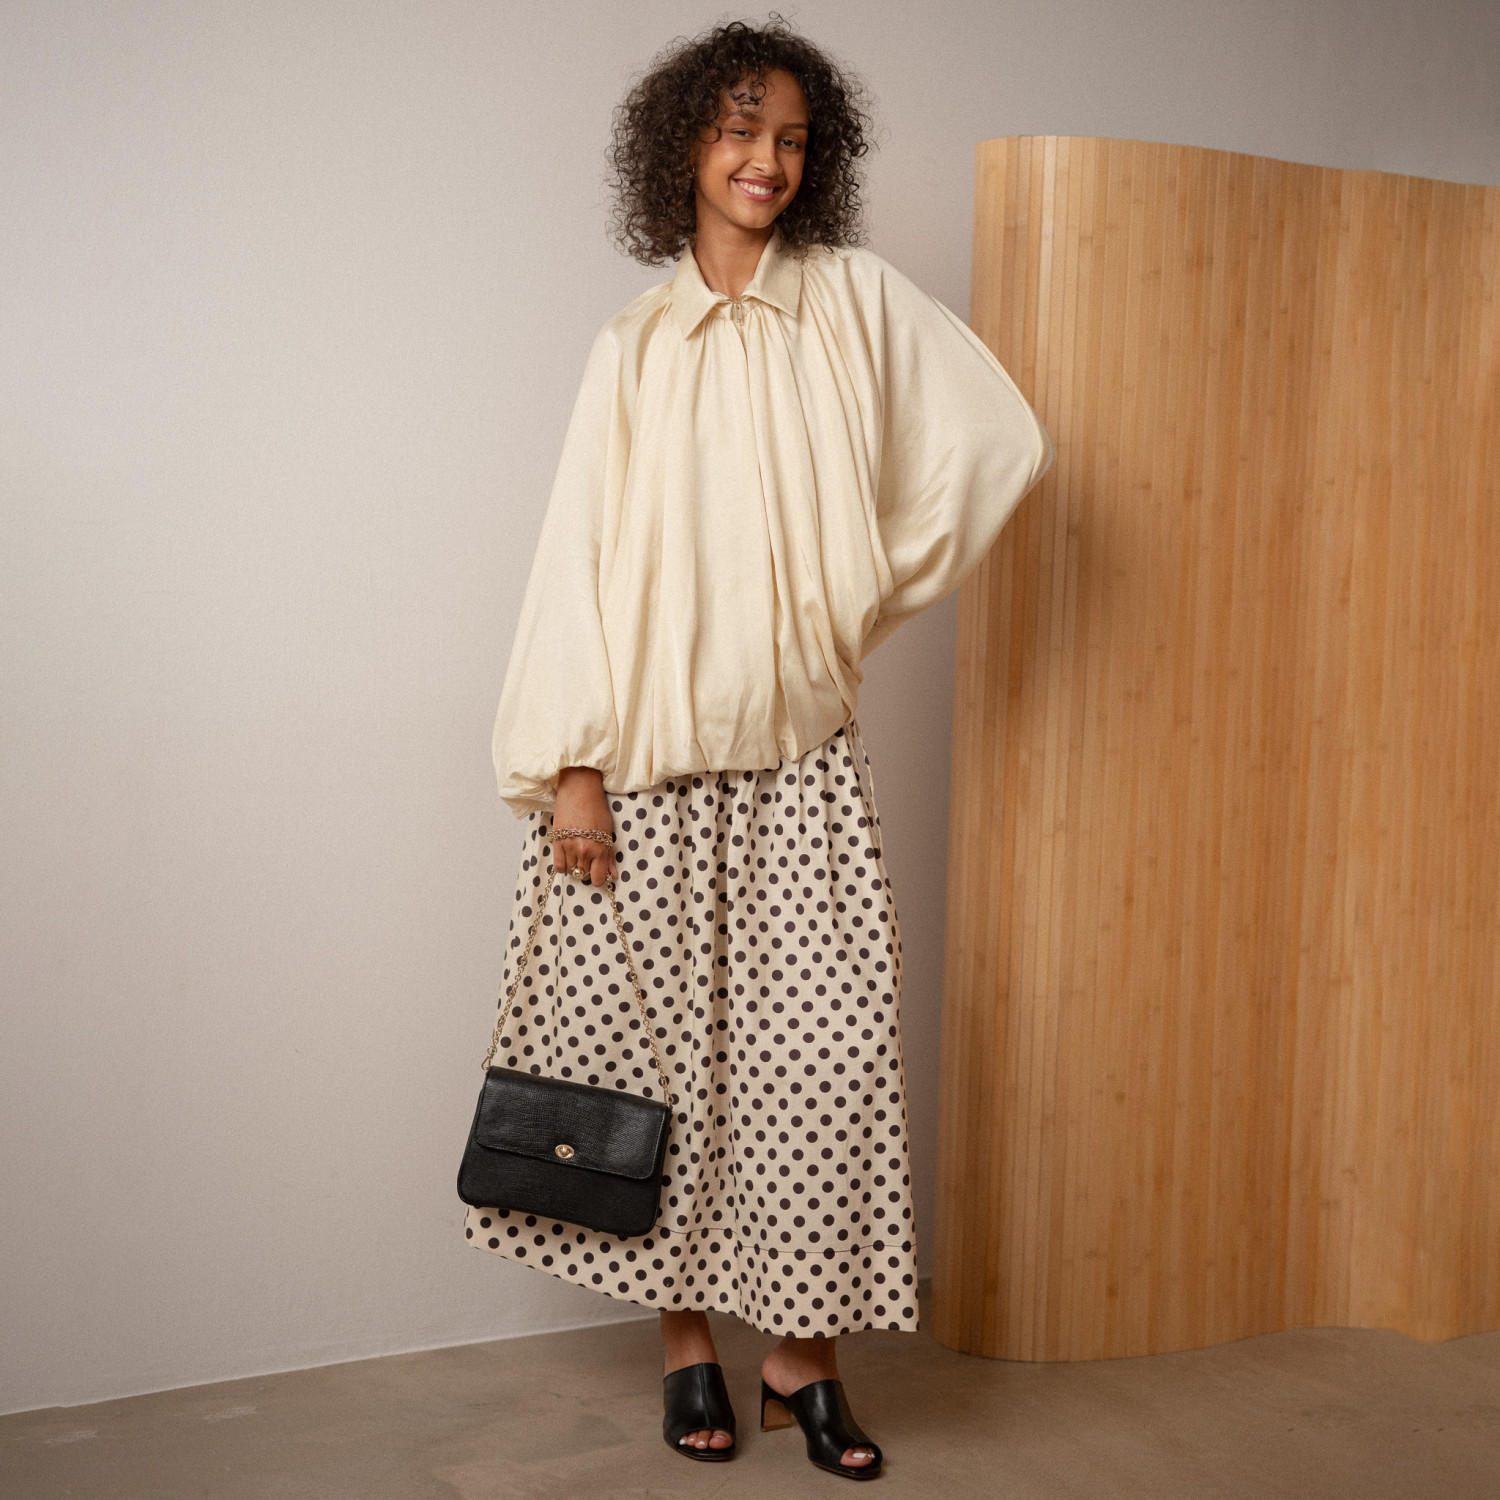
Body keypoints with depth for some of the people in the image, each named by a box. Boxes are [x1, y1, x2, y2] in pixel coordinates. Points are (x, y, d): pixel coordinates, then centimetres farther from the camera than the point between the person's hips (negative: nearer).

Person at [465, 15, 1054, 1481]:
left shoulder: (858, 301, 7)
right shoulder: (634, 345, 6)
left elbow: (1002, 442, 4)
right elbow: (581, 552, 1)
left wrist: (877, 592, 6)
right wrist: (569, 764, -7)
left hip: (798, 754, 0)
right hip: (648, 756, 0)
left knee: (821, 1052, -4)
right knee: (659, 1042, 2)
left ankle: (800, 1344, 10)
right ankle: (684, 1333, 16)